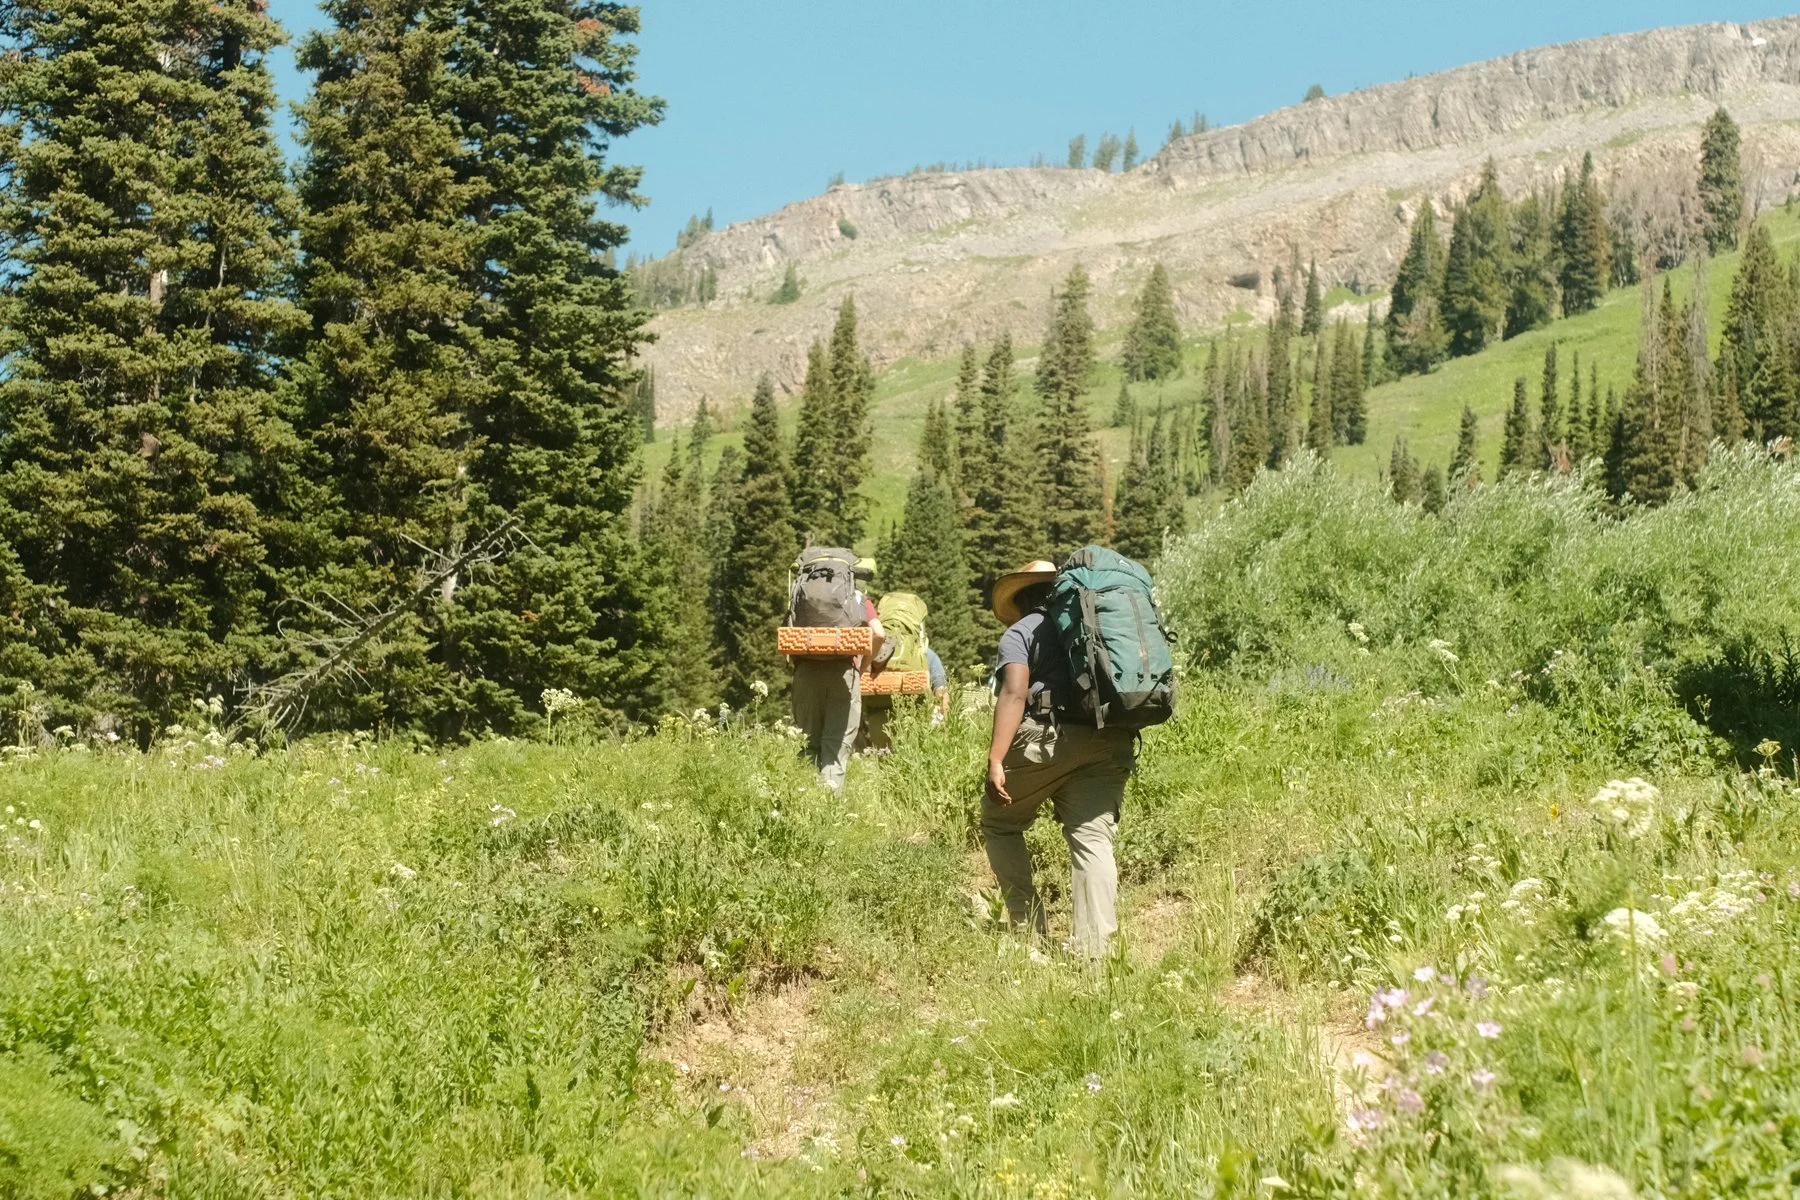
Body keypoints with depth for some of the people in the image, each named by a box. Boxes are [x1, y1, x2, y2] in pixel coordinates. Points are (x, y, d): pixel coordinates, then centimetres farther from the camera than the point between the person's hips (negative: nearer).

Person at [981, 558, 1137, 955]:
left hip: (1046, 740, -4)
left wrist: (995, 762, -15)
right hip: (1110, 744, 4)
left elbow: (1015, 693, -9)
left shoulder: (1021, 632, 7)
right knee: (1093, 840, 2)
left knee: (1000, 824, 15)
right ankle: (1093, 949, -8)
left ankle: (1029, 932, 12)